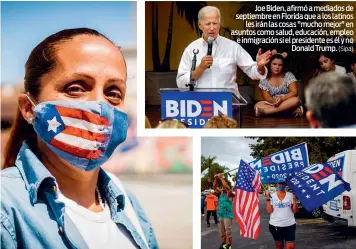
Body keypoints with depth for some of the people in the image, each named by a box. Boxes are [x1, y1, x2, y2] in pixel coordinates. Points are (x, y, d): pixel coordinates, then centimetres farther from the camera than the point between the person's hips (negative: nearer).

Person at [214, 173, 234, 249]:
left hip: (227, 216, -6)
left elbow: (226, 186, -22)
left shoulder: (229, 194, -7)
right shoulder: (221, 193, 9)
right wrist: (215, 179, -10)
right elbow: (215, 187, 5)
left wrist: (221, 177, -21)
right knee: (222, 232, 13)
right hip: (220, 216, 6)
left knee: (228, 232, -4)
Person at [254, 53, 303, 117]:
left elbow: (294, 92, -10)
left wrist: (282, 98, -27)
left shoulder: (288, 75, -1)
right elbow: (267, 97, -4)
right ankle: (291, 110, -34)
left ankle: (264, 111, -34)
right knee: (258, 105, -27)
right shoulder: (264, 80, 2)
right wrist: (274, 101, -28)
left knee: (296, 100, -34)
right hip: (272, 104, 0)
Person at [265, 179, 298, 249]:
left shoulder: (290, 195, 2)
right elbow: (269, 211, -7)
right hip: (276, 225, 0)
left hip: (290, 224, 0)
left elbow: (295, 210, 1)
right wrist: (268, 199, -14)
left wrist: (294, 200, -13)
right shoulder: (272, 196, -1)